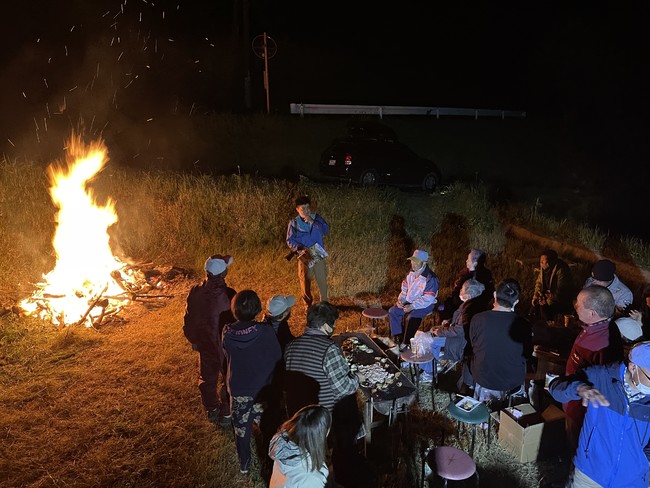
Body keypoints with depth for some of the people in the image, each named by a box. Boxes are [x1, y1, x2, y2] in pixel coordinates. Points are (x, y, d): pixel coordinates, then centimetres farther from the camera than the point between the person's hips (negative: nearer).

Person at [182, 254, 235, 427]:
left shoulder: (195, 292, -14)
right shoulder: (227, 295, -29)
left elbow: (188, 320, -1)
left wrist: (193, 340, 16)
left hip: (205, 346, 4)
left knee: (207, 379, 25)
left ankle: (212, 411, 43)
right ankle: (225, 415, 31)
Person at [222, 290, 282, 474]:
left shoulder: (227, 333, -17)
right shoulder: (265, 332, -24)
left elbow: (227, 357, 0)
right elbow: (277, 358, -11)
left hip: (237, 390, 2)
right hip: (262, 390, -2)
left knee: (241, 429, 21)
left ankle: (244, 464, 39)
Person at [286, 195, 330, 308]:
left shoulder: (317, 218, 0)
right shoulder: (293, 222, -4)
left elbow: (326, 230, -13)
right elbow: (290, 240, -4)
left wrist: (313, 222, -24)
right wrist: (300, 249, -20)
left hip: (319, 255, 1)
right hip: (304, 256, -1)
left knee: (322, 280, 4)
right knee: (305, 281, 7)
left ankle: (324, 302, 23)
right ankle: (308, 304, 26)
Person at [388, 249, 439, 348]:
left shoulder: (431, 278, -23)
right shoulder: (411, 273, 1)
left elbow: (428, 299, -26)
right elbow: (404, 288, 12)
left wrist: (412, 306, -30)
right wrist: (400, 299, -6)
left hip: (425, 305, -8)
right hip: (410, 301, 8)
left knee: (411, 317, -33)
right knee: (392, 311, -4)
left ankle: (406, 343, -15)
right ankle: (398, 337, 5)